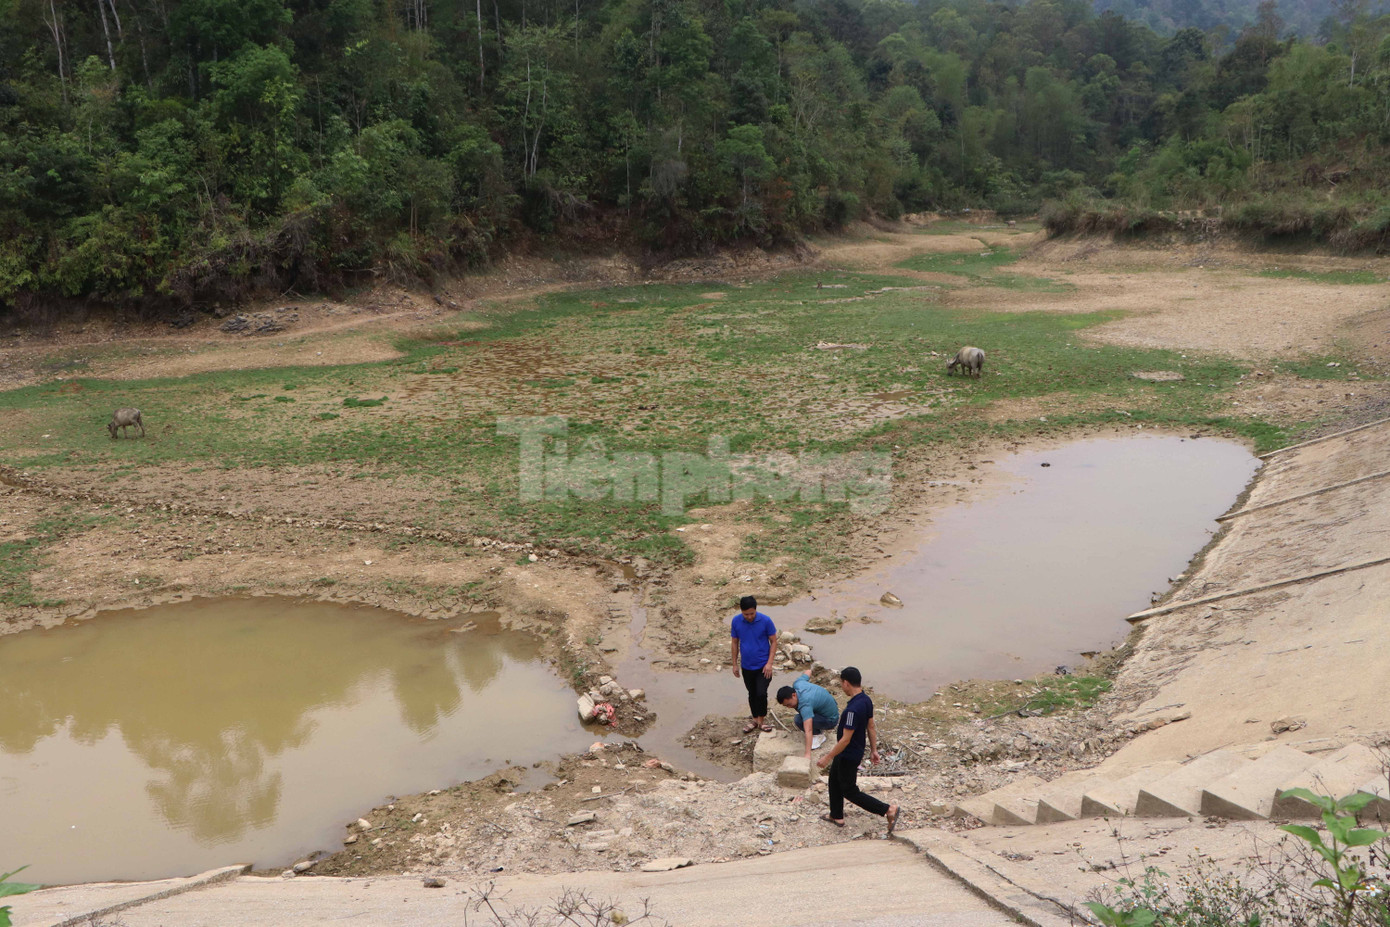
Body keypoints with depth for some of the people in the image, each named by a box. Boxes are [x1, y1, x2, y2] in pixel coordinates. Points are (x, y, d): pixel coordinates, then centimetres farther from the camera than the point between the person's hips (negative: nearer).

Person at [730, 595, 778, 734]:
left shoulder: (765, 621, -17)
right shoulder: (736, 621, -10)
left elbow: (773, 642, -8)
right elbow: (735, 643, 3)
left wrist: (769, 663, -14)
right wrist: (735, 664, 5)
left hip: (763, 665, -3)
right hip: (746, 666, 3)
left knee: (761, 693, -10)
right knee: (752, 694, 16)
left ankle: (762, 719, 13)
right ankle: (755, 720, 34)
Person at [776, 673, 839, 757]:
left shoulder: (805, 704, -37)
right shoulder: (797, 684, -14)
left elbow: (808, 731, -45)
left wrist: (808, 755, -49)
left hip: (830, 720, -9)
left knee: (799, 720, -28)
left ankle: (819, 734, -4)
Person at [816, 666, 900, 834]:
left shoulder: (853, 709, -33)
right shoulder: (866, 700, -4)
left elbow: (846, 739, -29)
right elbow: (871, 728, 7)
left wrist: (827, 758, -21)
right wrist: (874, 750, 17)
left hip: (849, 756, -10)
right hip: (856, 751, 10)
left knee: (850, 791, 6)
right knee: (834, 781, 24)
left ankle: (888, 810, 6)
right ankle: (837, 816, 39)